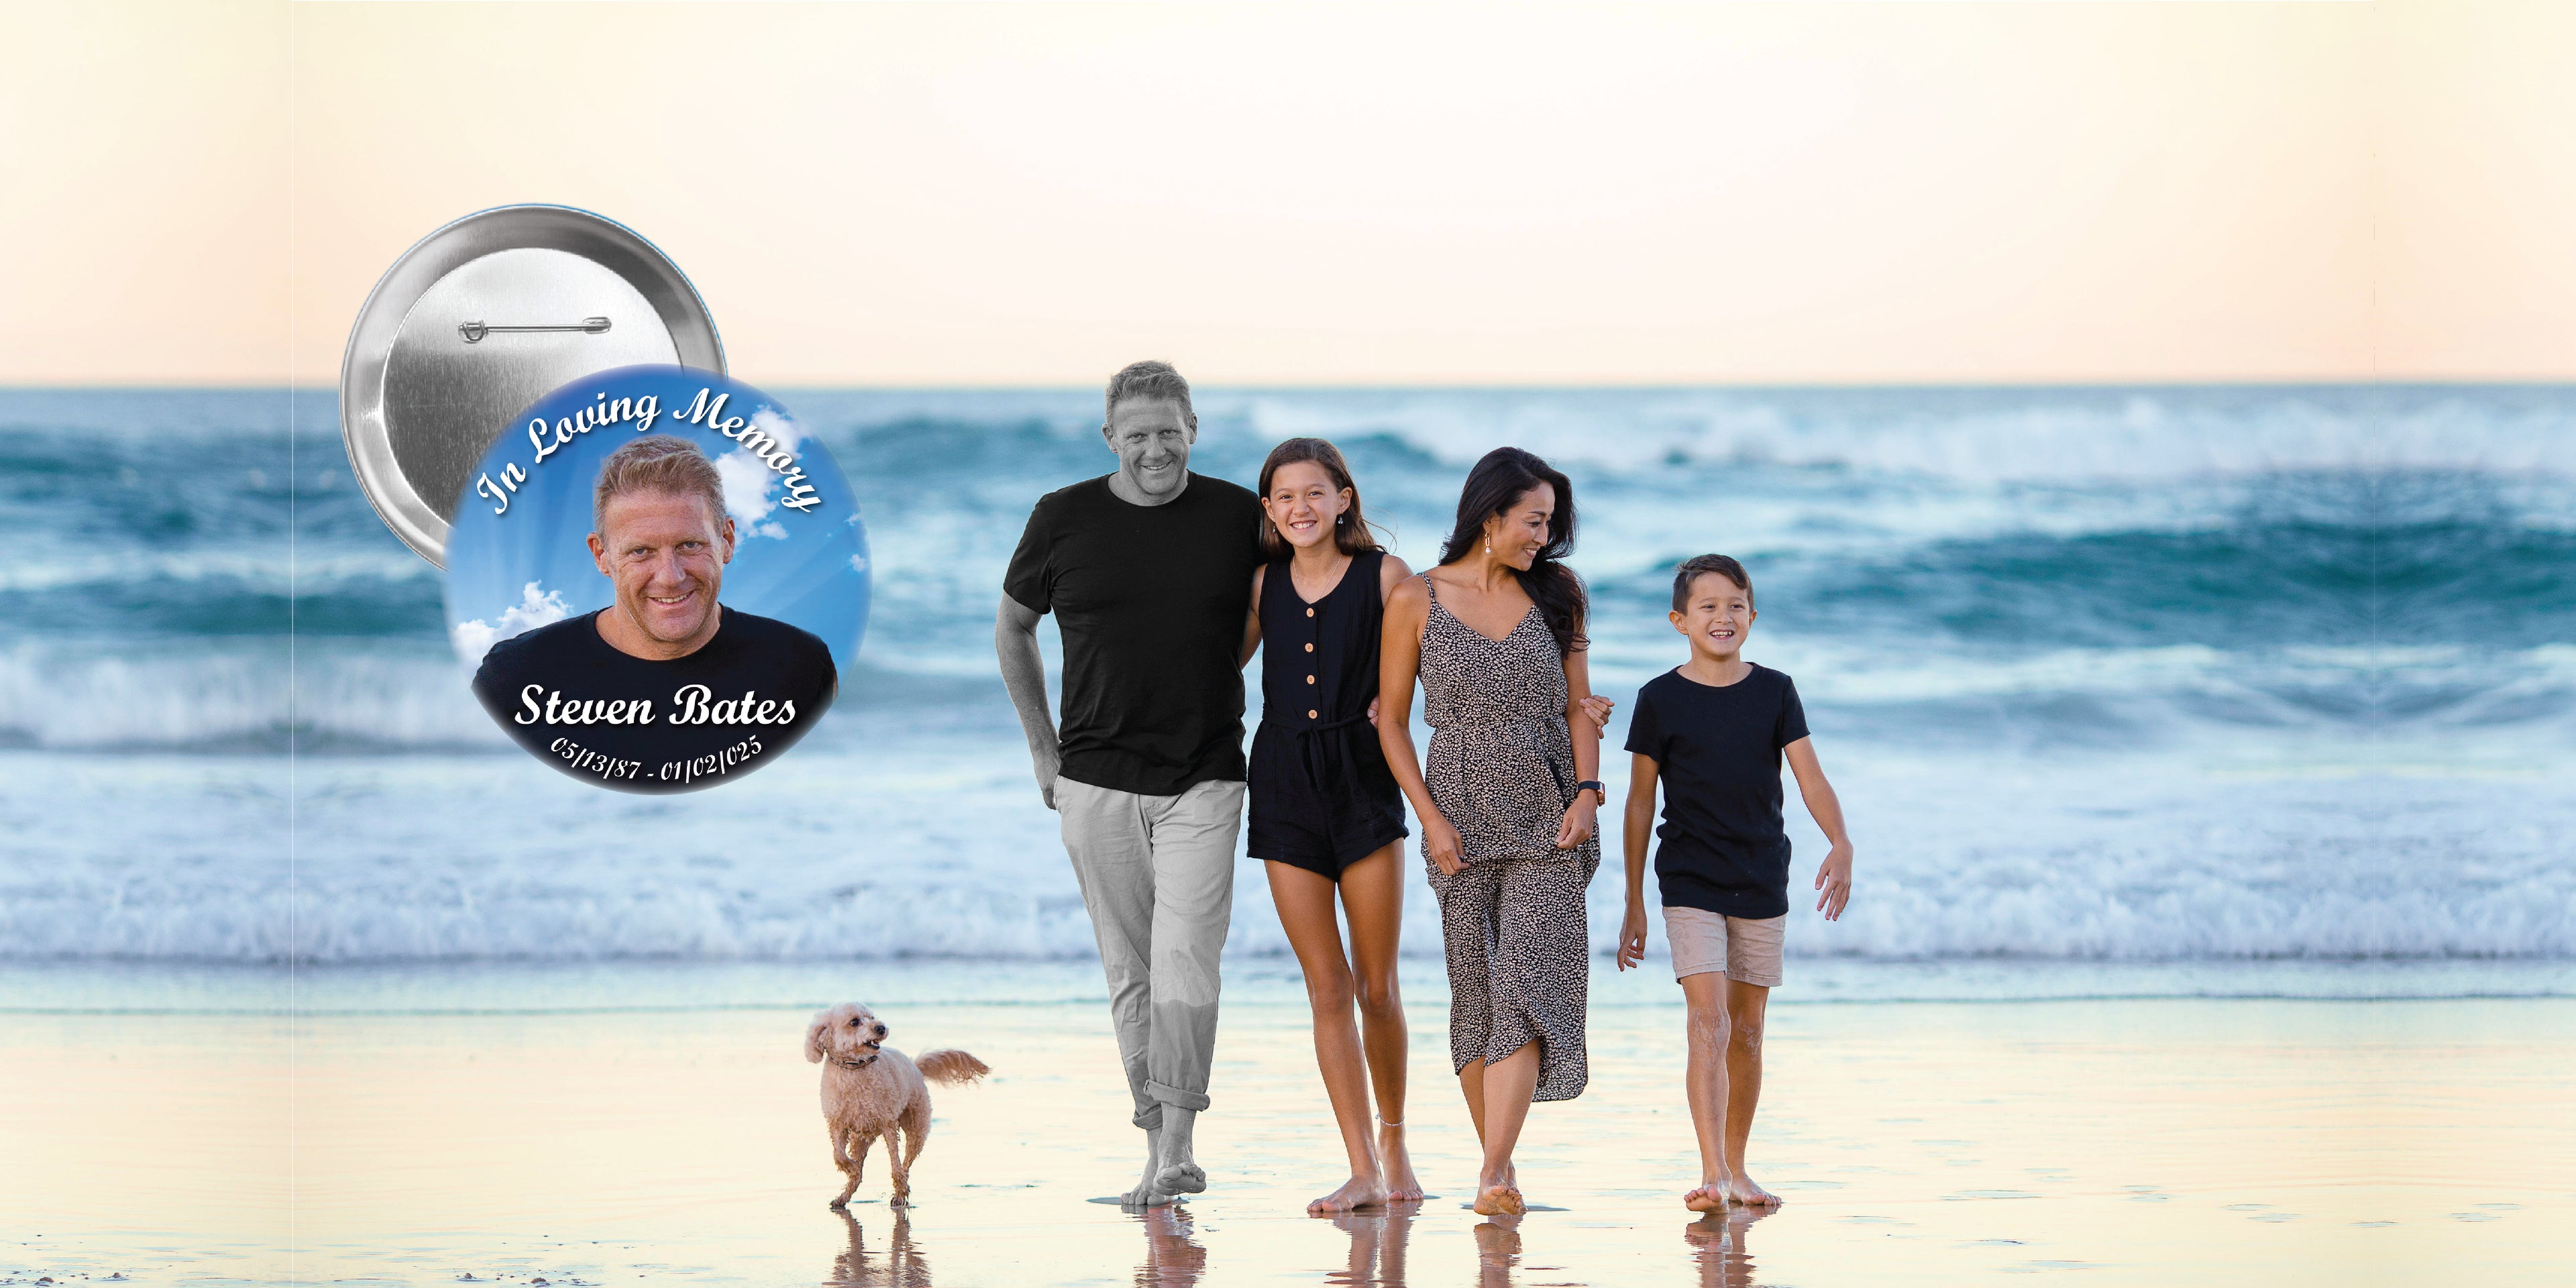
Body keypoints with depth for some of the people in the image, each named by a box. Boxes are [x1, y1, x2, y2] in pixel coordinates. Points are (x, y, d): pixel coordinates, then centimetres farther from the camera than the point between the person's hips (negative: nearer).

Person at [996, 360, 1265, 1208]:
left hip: (1204, 782, -1)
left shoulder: (1239, 516, -1)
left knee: (1183, 965, -13)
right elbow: (1012, 630, 13)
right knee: (1130, 974, 5)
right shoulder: (1064, 519, -1)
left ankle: (1173, 1151, -11)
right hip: (1097, 781, 1)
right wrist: (1042, 747, 11)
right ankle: (1165, 1153, 13)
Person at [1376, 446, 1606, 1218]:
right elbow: (1391, 720, 2)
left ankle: (1493, 1177, -20)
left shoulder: (1554, 596, 7)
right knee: (1475, 990, 2)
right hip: (1462, 823, -1)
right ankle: (1501, 1166, 15)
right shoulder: (1416, 602, -1)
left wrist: (1587, 792, -5)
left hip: (1547, 824, 1)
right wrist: (1432, 819, -6)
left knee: (1526, 983, -13)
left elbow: (1579, 707, 11)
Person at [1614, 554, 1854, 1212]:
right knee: (1708, 1023, -16)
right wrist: (1634, 904, 4)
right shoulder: (1661, 699, -2)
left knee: (1747, 1032, 9)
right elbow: (1640, 803, 3)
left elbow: (1811, 779, -3)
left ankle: (1736, 1169, 22)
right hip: (1690, 882, -3)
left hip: (1762, 885, 3)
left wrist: (1840, 844, -22)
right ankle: (1712, 1175, -22)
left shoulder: (1774, 691, 4)